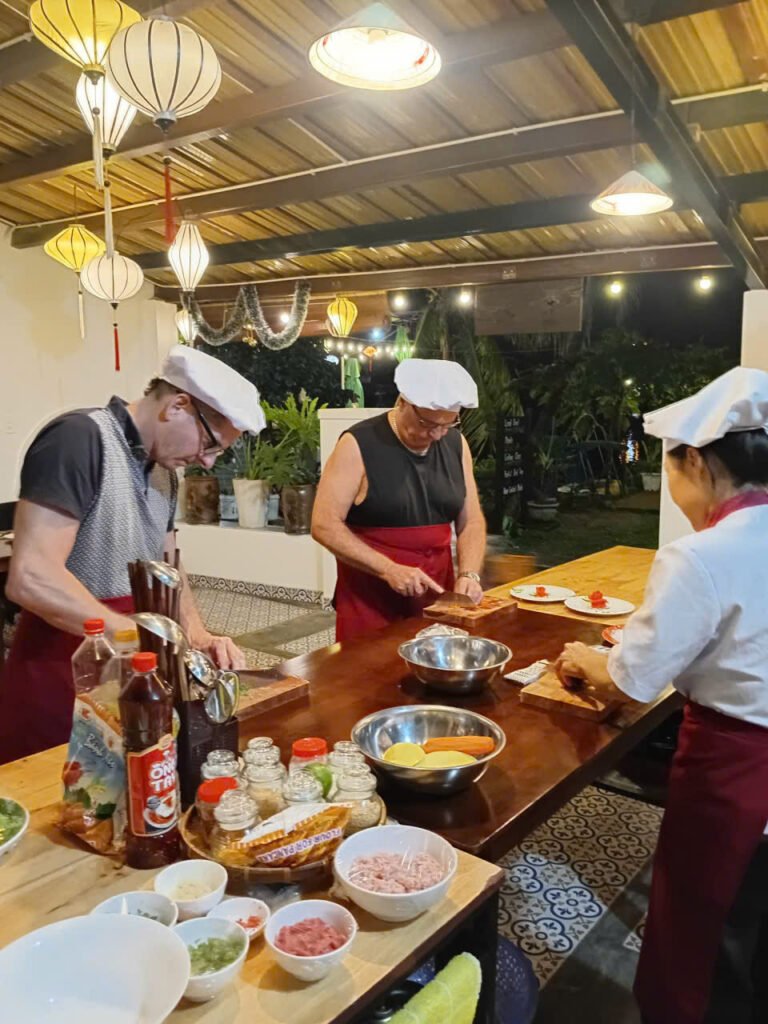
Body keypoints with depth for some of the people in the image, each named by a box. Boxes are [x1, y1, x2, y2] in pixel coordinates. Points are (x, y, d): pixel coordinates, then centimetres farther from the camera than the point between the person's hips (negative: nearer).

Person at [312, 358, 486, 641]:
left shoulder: (456, 444, 3)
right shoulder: (358, 445, -13)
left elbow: (471, 521, 7)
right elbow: (324, 525, -16)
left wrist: (469, 574, -10)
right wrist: (388, 569, -23)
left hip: (436, 596, 5)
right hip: (370, 600, -5)